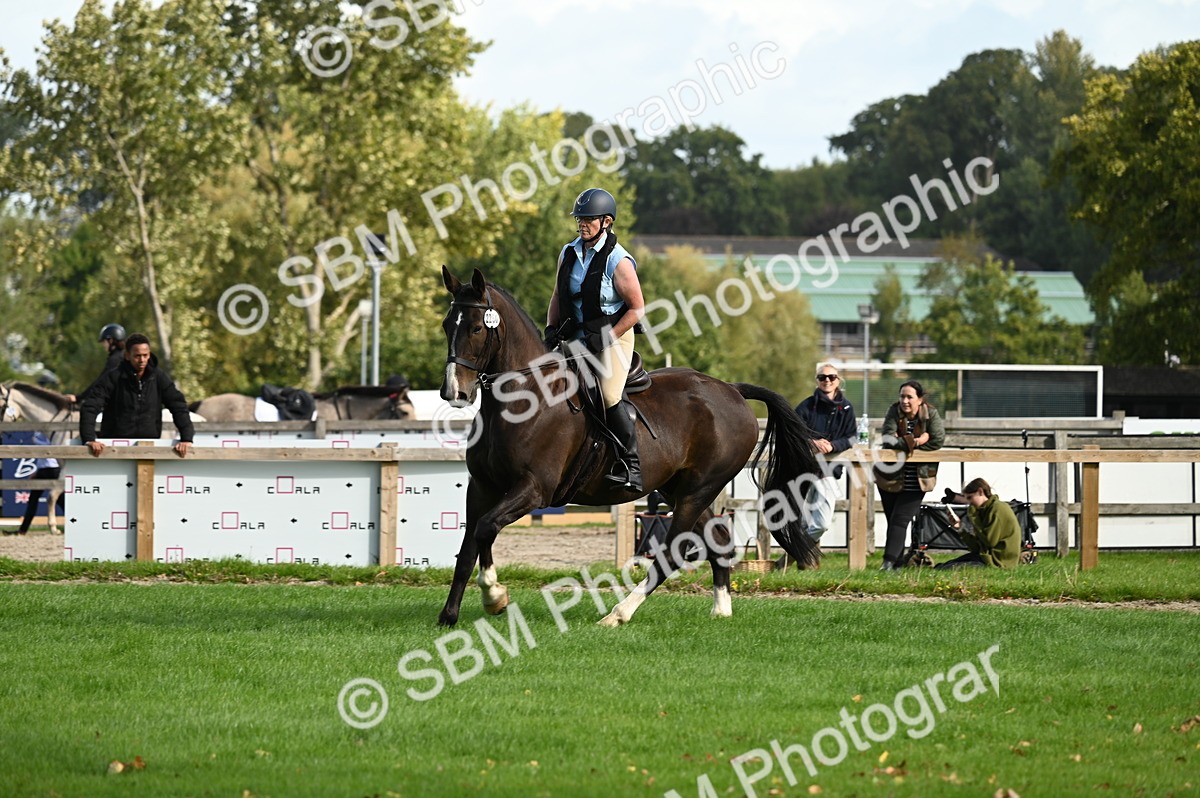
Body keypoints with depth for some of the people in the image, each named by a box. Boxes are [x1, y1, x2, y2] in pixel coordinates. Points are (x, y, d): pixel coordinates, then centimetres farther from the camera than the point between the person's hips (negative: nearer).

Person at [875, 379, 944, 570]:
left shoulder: (930, 414, -7)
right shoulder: (894, 412, -5)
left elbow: (938, 440, -17)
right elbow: (887, 438, -18)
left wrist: (906, 443, -17)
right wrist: (913, 442, -29)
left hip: (915, 482, -3)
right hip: (891, 478, 3)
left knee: (900, 520, -12)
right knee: (892, 520, 10)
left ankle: (890, 561, -19)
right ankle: (896, 562, 20)